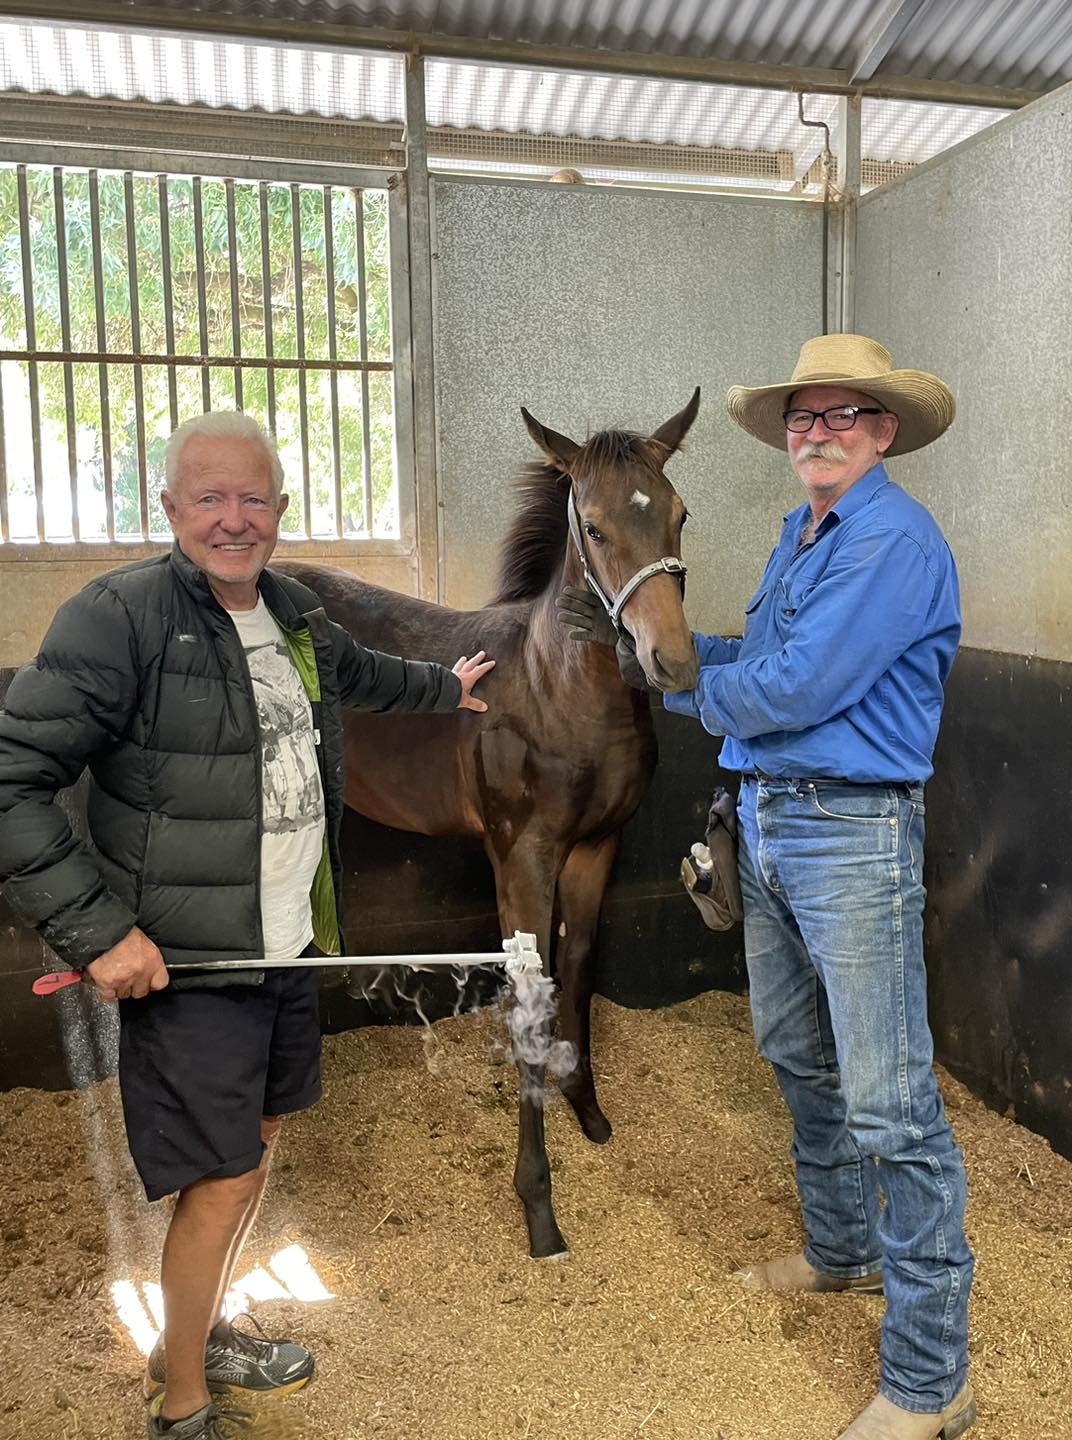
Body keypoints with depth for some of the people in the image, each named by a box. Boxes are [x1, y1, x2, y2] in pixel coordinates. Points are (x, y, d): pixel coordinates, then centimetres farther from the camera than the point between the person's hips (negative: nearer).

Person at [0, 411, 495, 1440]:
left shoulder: (291, 612, 5)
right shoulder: (118, 617, -18)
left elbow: (357, 674, 28)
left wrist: (443, 687, 43)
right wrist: (97, 932, -23)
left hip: (291, 943, 8)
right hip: (184, 961, -8)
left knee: (259, 1143, 21)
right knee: (223, 1178, 1)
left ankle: (203, 1332, 46)